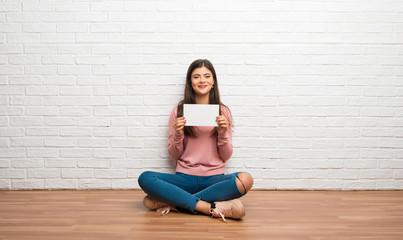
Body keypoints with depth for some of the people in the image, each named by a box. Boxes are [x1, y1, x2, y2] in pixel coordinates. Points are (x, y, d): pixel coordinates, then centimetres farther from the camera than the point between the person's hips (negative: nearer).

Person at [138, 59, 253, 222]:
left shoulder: (223, 111, 8)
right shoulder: (178, 111, 6)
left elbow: (226, 156, 7)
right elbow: (174, 155, 7)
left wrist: (223, 134, -11)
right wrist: (178, 135, -11)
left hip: (214, 179, 1)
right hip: (184, 178, 0)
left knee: (245, 179, -31)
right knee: (145, 178, -27)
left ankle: (173, 202, -24)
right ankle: (212, 208, -28)